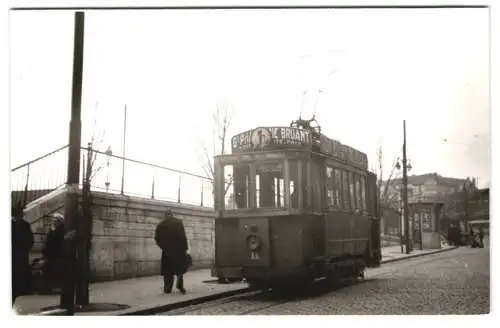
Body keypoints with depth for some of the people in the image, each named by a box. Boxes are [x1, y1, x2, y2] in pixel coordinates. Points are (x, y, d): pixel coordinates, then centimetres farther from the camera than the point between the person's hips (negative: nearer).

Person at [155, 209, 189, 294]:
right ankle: (180, 284, 0)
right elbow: (183, 236, -7)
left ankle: (167, 289, 7)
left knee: (168, 270, 8)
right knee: (180, 267, 13)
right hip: (179, 249, -1)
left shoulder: (160, 225, 4)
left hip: (167, 251, 1)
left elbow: (157, 238, 5)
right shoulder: (178, 222, -2)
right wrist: (185, 248, -3)